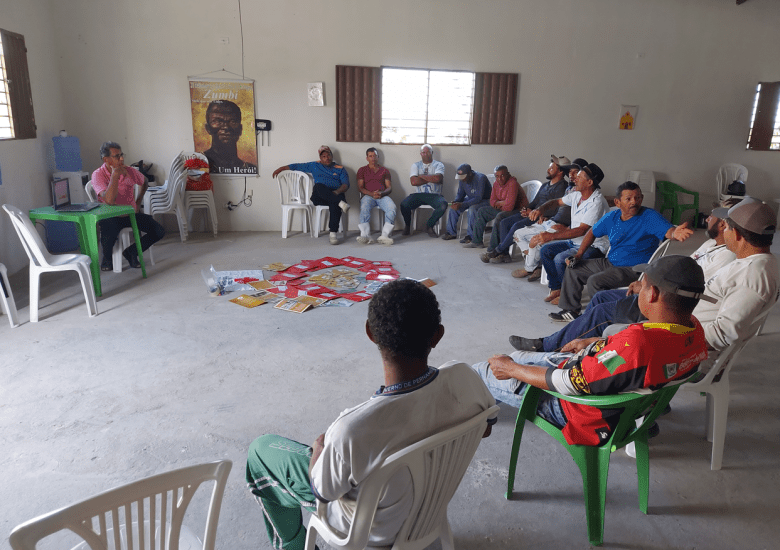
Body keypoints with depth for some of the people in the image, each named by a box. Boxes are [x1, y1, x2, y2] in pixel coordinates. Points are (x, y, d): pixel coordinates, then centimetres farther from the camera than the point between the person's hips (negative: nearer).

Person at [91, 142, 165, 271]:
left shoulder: (130, 171, -3)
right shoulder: (98, 175, -15)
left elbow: (144, 184, 22)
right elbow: (109, 200, -31)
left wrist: (138, 202, 13)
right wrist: (115, 175, -28)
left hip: (131, 214, 4)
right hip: (110, 217, -4)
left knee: (159, 231, -14)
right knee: (108, 236, -36)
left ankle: (131, 252, 8)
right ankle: (107, 258, 2)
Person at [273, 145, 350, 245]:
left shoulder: (340, 169, 18)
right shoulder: (315, 166, 23)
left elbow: (346, 184, 4)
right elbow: (297, 166, 29)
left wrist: (337, 192, -16)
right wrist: (281, 168, 27)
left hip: (335, 195, -1)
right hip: (319, 197, 1)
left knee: (335, 204, -39)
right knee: (318, 186, -35)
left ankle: (333, 233, -42)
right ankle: (340, 203, -46)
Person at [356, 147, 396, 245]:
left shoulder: (384, 170, 24)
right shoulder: (362, 170, 21)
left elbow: (389, 188, 15)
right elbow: (360, 187, 8)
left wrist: (382, 193, -10)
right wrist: (371, 194, -11)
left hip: (383, 196, 1)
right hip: (368, 195, -1)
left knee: (392, 207, -33)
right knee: (364, 208, -37)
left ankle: (385, 235, -42)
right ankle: (364, 236, -50)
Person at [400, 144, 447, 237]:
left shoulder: (438, 165, 7)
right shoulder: (416, 165, 10)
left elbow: (438, 178, -16)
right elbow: (413, 181, -8)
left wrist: (422, 176, -7)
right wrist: (431, 179, -6)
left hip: (434, 195, -1)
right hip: (419, 194, 1)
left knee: (443, 205, -34)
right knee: (404, 204, -27)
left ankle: (429, 226, -9)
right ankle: (407, 225, 5)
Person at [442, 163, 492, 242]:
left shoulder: (480, 178, -30)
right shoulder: (462, 180, -7)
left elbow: (478, 198, -34)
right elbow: (460, 194, 4)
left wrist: (461, 205, -41)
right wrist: (456, 202, -21)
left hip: (485, 200, -7)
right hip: (471, 199, 7)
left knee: (472, 208, -36)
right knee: (454, 207, -11)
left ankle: (470, 236, -26)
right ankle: (451, 233, -1)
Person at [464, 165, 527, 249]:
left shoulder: (512, 184, -25)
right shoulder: (497, 183, 2)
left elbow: (508, 206, -30)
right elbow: (492, 202, 6)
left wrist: (498, 203, -11)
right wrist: (502, 203, -13)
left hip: (518, 210, -9)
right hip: (502, 209, 9)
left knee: (500, 216, -36)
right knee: (481, 212, 8)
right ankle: (476, 241, 10)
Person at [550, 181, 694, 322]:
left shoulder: (649, 217, -15)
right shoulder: (611, 218, 4)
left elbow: (668, 231, -31)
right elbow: (592, 232, 18)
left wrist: (675, 233, -56)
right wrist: (578, 255, 9)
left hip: (633, 269, -8)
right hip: (609, 262, 8)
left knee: (594, 281, -27)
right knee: (573, 269, 8)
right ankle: (571, 310, 20)